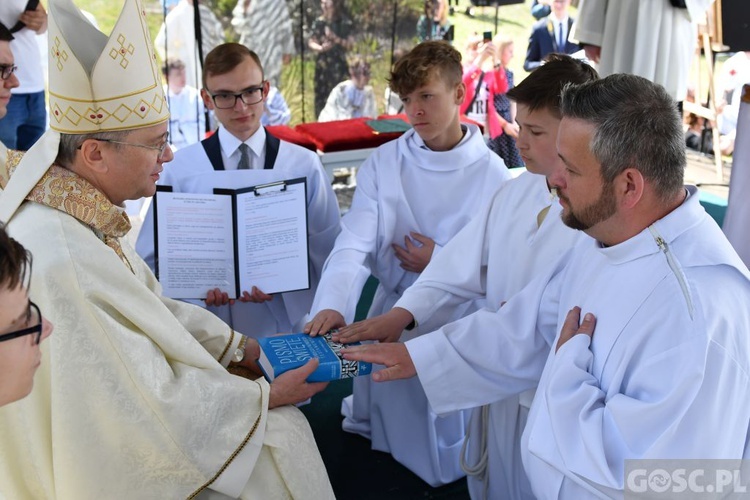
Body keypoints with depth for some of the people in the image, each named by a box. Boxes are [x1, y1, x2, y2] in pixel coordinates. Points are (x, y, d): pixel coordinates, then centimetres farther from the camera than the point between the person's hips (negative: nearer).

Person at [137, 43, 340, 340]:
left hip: (286, 324, 0)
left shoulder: (304, 165, 4)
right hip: (209, 330, 0)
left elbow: (327, 254, 5)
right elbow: (152, 259, 5)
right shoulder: (180, 168, 3)